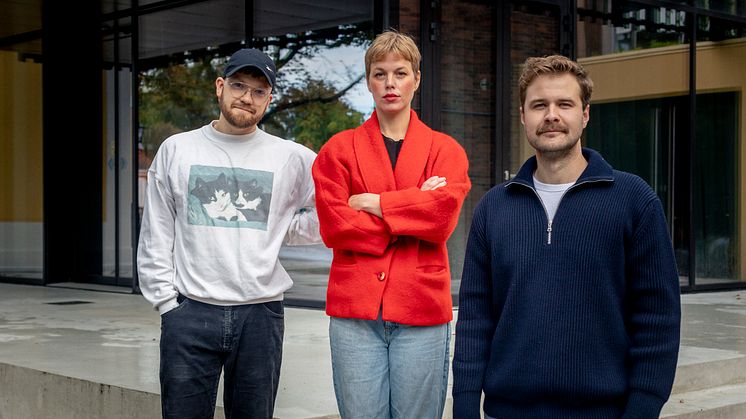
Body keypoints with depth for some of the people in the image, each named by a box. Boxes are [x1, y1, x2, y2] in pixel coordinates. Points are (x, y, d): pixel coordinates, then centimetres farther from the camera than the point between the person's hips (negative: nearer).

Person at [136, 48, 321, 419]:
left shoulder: (293, 158, 4)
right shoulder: (176, 149, 7)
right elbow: (155, 238, 8)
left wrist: (277, 230, 0)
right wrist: (166, 301, 1)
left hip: (261, 315, 0)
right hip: (189, 314, 0)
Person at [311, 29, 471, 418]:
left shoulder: (445, 150, 9)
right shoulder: (339, 149, 9)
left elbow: (443, 215, -9)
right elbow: (334, 226, -4)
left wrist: (373, 203, -6)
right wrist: (415, 208, -6)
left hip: (422, 310, 0)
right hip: (355, 312, 0)